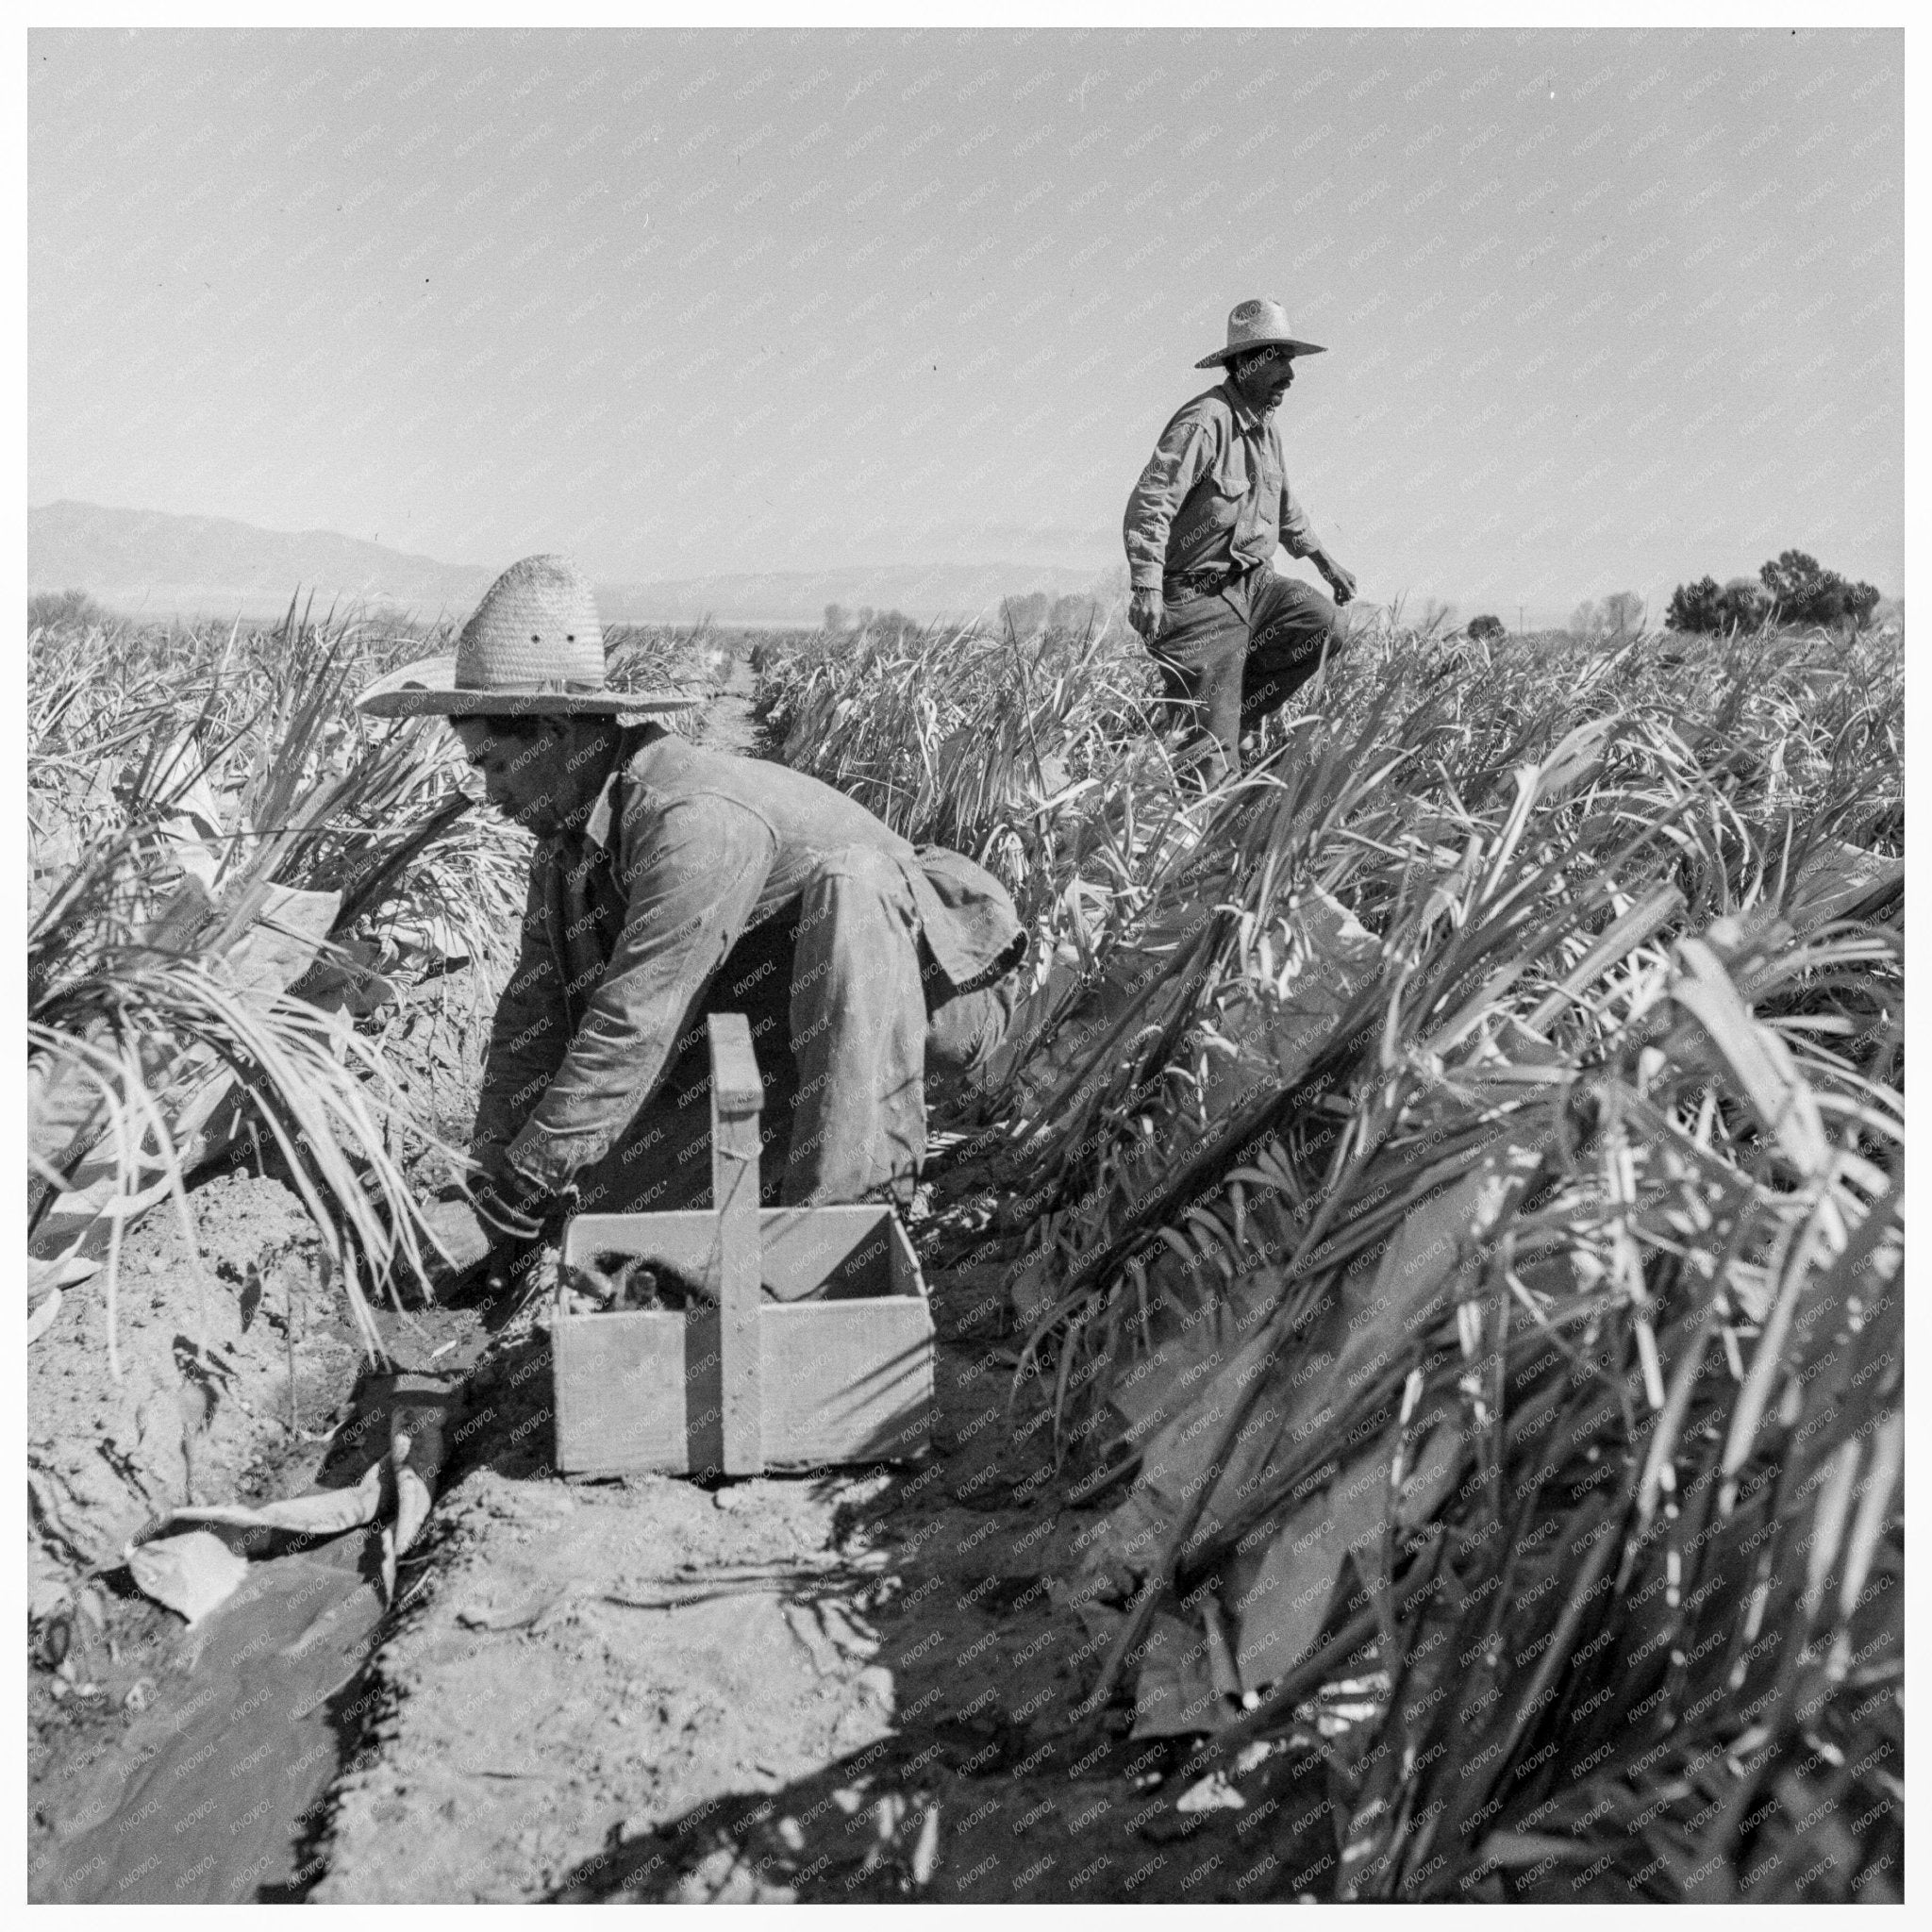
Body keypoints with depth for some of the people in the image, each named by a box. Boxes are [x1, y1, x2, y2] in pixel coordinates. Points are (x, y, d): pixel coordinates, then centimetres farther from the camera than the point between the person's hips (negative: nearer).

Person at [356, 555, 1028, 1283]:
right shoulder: (566, 838, -2)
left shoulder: (697, 819, -31)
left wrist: (503, 1207, -30)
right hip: (777, 1043, 7)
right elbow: (531, 1018, 0)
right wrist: (484, 1179, -7)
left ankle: (853, 1201, -36)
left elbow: (632, 1031, -33)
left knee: (847, 879, -38)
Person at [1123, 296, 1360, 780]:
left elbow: (1284, 508, 30)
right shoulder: (1204, 422, -18)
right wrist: (1146, 590, -34)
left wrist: (1324, 561, 31)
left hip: (1251, 585, 9)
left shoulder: (1265, 428, 12)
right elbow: (1148, 504, -26)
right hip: (1197, 598, -9)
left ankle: (1224, 715, 0)